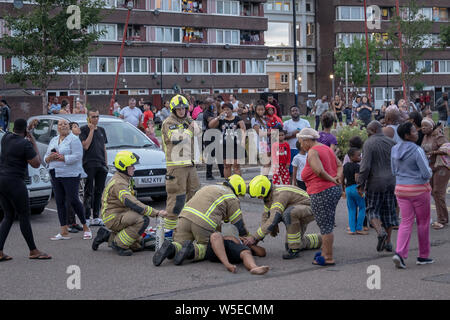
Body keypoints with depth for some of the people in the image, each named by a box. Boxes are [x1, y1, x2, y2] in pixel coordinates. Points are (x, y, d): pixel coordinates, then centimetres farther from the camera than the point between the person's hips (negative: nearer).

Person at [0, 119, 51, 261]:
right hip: (14, 182, -8)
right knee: (24, 216, 1)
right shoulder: (25, 144, -14)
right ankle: (33, 251, 10)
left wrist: (30, 127, 36)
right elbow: (36, 164, -7)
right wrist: (33, 142, -2)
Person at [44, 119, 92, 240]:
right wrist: (50, 157, -6)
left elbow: (77, 156, -17)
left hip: (70, 175, -7)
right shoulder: (53, 140, 18)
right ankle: (64, 232, 9)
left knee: (73, 200, -8)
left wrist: (62, 158, -19)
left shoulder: (74, 139, -5)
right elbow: (46, 158, 16)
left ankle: (85, 227, 6)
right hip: (55, 175, 7)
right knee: (59, 202, 5)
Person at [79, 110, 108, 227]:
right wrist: (91, 130, -11)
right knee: (89, 192, -4)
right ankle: (87, 218, -2)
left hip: (101, 164, 6)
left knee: (99, 191, 8)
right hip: (89, 164, -6)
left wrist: (106, 163, 14)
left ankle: (96, 217, 15)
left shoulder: (101, 130, 18)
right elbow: (85, 146, -13)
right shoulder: (84, 129, -1)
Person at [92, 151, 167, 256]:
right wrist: (156, 213, -34)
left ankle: (107, 236, 17)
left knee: (139, 245, 10)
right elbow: (133, 204, -32)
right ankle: (119, 244, -16)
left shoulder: (125, 180, 12)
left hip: (120, 216, 10)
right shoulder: (118, 183, -21)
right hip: (113, 218, -10)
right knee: (143, 220, -30)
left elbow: (131, 202, 22)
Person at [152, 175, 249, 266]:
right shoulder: (232, 198, 13)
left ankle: (171, 248, -19)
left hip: (185, 217, 5)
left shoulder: (209, 187, 34)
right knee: (206, 248, 15)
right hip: (204, 224, -5)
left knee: (179, 246, 15)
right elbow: (239, 225, 14)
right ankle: (191, 249, -15)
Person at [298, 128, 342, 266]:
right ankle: (325, 251, 30)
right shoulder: (326, 148, 16)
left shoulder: (312, 152, -13)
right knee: (327, 225, 20)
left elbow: (319, 171, -27)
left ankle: (328, 258, 2)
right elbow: (339, 165, 18)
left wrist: (331, 179, -12)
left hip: (322, 192, -10)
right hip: (335, 189, 10)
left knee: (325, 226, -3)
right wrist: (338, 177, 3)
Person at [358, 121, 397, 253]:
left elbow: (365, 166, -16)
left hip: (375, 182, -4)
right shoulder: (392, 142, 6)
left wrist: (361, 185, -10)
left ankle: (381, 231, -18)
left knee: (372, 210, 7)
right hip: (391, 182, 5)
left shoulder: (368, 144, -10)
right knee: (389, 211, 11)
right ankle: (388, 242, 14)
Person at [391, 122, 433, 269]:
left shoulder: (395, 150, 3)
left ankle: (399, 253, -11)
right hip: (419, 189, -5)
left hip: (401, 189, 5)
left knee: (406, 222, 7)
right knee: (423, 222, 10)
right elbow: (427, 174, -17)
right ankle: (423, 256, 19)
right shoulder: (417, 150, -17)